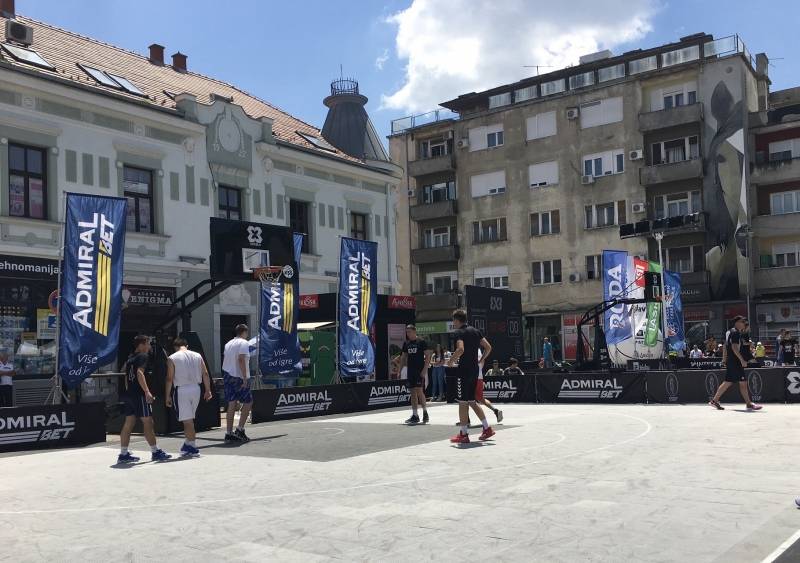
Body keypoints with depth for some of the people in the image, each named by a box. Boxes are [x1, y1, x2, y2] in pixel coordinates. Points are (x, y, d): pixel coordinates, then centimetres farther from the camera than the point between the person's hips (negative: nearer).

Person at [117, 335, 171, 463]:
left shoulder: (130, 358, 19)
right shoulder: (142, 356, -8)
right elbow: (140, 373, -22)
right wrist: (147, 392, -25)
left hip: (129, 394, 9)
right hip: (139, 395, -9)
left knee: (129, 423, 9)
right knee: (148, 422, -4)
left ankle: (123, 454, 10)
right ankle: (155, 452, 0)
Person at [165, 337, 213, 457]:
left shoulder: (172, 358, -3)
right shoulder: (197, 356, 8)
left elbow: (169, 378, -7)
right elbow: (205, 374, 5)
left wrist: (167, 396, -2)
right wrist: (208, 390, 10)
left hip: (181, 390, -4)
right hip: (195, 389, 5)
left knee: (187, 420, 0)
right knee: (190, 419, 19)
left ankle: (193, 448, 0)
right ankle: (188, 444, 26)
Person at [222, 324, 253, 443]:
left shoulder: (228, 343, 16)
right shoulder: (244, 343, -8)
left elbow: (225, 359, 15)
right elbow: (241, 359, -19)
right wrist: (245, 378, -19)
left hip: (227, 376, 7)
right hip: (239, 378, -7)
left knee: (232, 405, 8)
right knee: (248, 402, 4)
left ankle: (229, 433, 7)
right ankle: (240, 430, -1)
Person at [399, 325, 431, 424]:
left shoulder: (421, 342, -5)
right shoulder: (406, 344, 11)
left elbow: (428, 356, -8)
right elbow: (403, 357, 18)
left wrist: (425, 369, -15)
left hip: (420, 371, -6)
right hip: (410, 371, 6)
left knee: (419, 391, -13)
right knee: (413, 393, 7)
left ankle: (425, 412, 2)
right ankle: (415, 415, 10)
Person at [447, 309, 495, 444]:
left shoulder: (459, 332, -11)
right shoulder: (475, 331, 12)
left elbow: (461, 349, -28)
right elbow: (488, 347, 10)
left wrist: (451, 361, -14)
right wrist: (482, 360, 20)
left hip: (464, 370, -8)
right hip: (475, 370, 8)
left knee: (463, 402, -1)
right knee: (472, 401, 17)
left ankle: (463, 434, 2)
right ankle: (487, 428, 16)